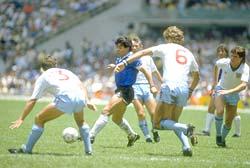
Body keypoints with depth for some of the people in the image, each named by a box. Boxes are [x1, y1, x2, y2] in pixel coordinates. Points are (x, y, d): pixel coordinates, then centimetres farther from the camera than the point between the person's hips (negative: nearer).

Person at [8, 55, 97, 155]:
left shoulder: (43, 77, 23)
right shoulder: (66, 72, 34)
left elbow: (32, 100, 17)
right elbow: (81, 85, 20)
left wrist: (21, 119, 17)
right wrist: (87, 101, 16)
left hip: (65, 98, -4)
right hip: (80, 97, 4)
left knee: (39, 119, 11)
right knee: (81, 122, 33)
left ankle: (27, 149, 11)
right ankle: (88, 150, 26)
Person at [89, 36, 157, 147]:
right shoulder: (119, 59, 13)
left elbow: (145, 71, -9)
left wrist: (152, 86, -13)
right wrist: (114, 67, 14)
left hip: (126, 91, -10)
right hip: (120, 91, 10)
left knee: (106, 112, -21)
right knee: (116, 119, 23)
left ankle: (91, 136, -25)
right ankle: (132, 136, 44)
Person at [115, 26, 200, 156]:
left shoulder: (166, 48, 11)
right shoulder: (189, 53, 22)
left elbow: (143, 53, 2)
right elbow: (196, 76, 32)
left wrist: (125, 62, -1)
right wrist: (190, 91, 40)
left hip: (169, 86, -5)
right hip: (184, 90, 5)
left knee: (158, 123, 2)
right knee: (173, 123, 20)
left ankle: (185, 128, -22)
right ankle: (186, 147, -1)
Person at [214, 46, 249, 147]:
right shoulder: (224, 62, -20)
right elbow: (216, 65, 6)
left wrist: (229, 91, -52)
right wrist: (215, 80, 12)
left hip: (233, 94, 0)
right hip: (220, 90, 0)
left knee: (228, 122, 2)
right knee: (220, 111, -27)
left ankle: (222, 139, 26)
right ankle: (218, 135, -10)